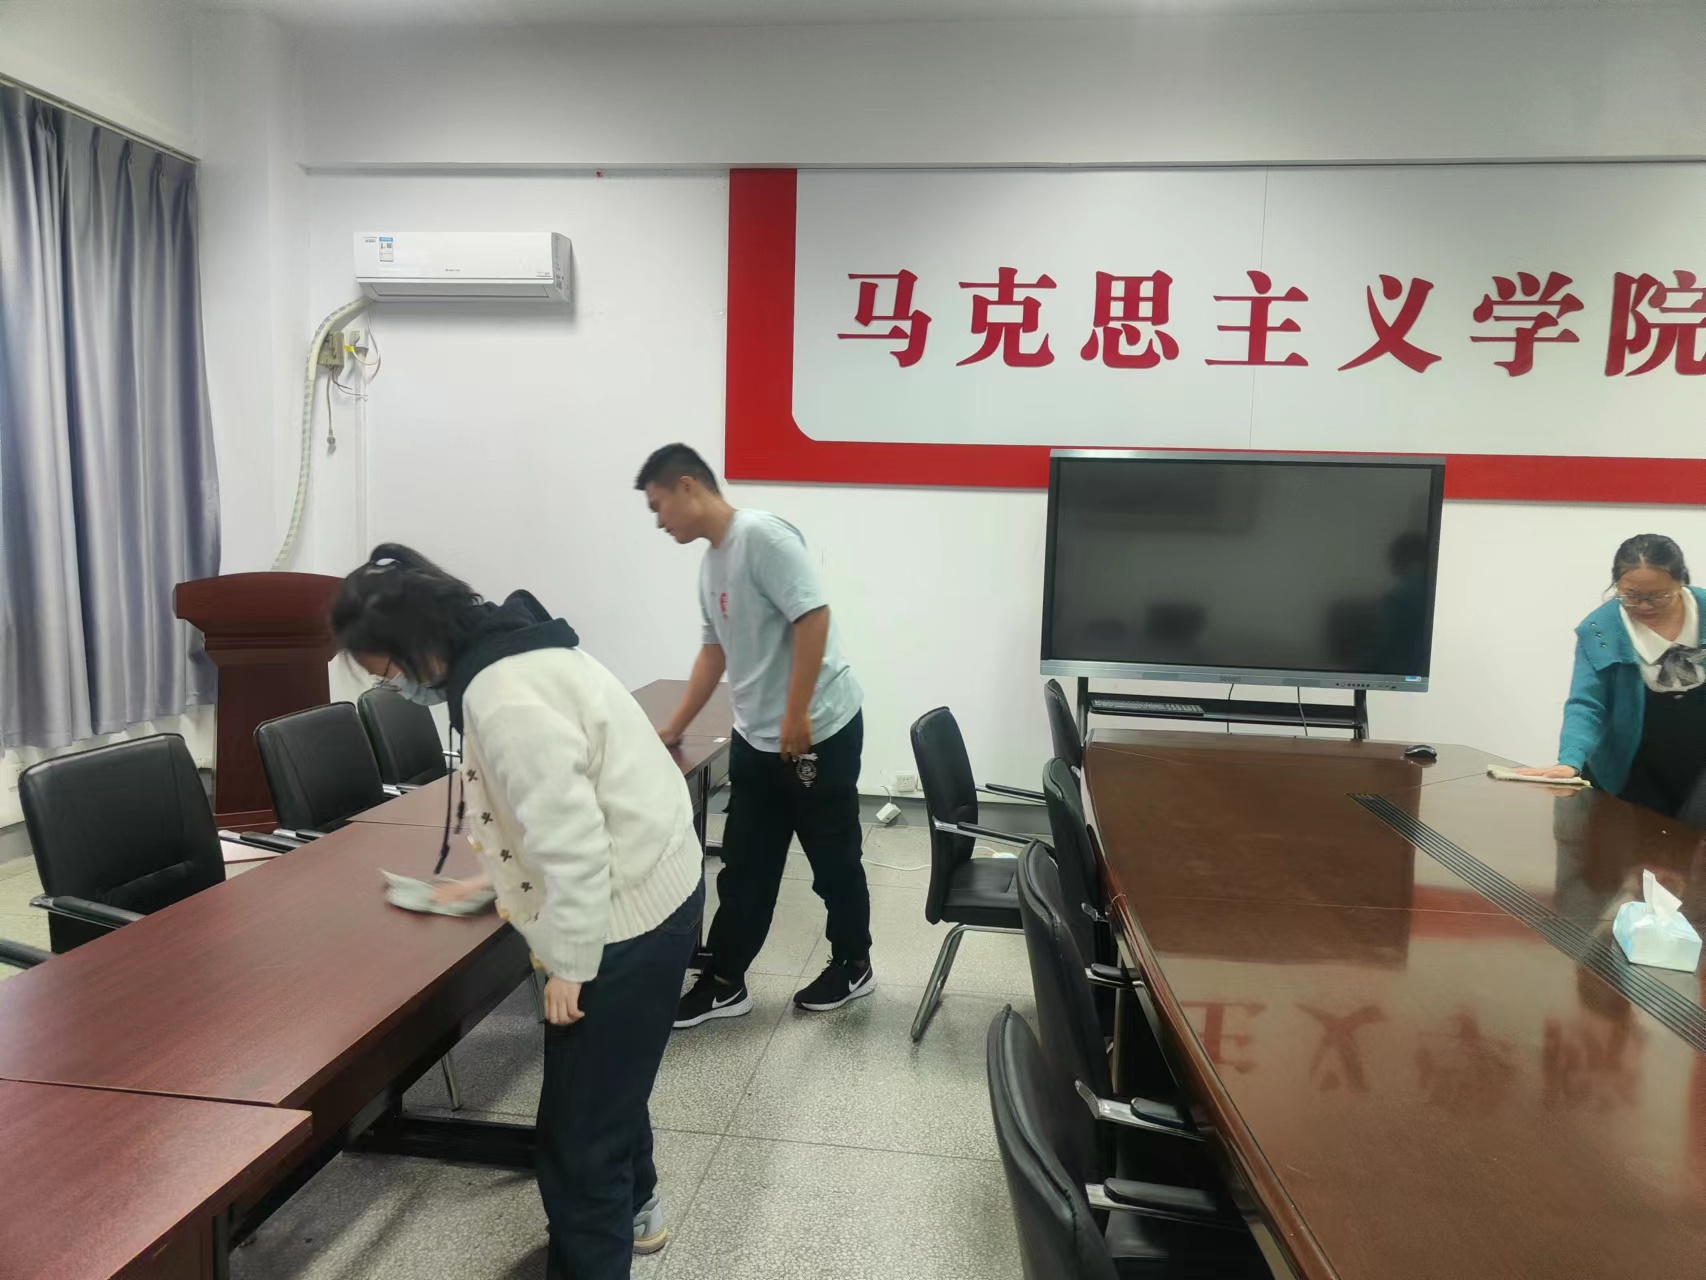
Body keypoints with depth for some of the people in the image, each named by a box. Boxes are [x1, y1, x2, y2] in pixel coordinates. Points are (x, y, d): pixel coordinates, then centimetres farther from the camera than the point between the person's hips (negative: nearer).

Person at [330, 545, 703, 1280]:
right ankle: (630, 1211, 51)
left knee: (577, 1129, 2)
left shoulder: (503, 696, -26)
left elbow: (572, 837, -28)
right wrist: (501, 879, 24)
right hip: (647, 889, 11)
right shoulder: (512, 649, 7)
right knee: (608, 1076, 29)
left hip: (627, 910, -11)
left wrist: (568, 962, -18)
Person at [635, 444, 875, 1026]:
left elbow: (813, 617, -23)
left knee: (833, 859, 9)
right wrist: (674, 729, 25)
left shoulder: (762, 535, -15)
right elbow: (715, 651, 22)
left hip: (819, 731, -9)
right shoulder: (711, 562, 13)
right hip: (755, 739, 9)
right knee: (744, 867, 13)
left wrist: (797, 716, -23)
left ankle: (853, 966, 28)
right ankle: (724, 983, 24)